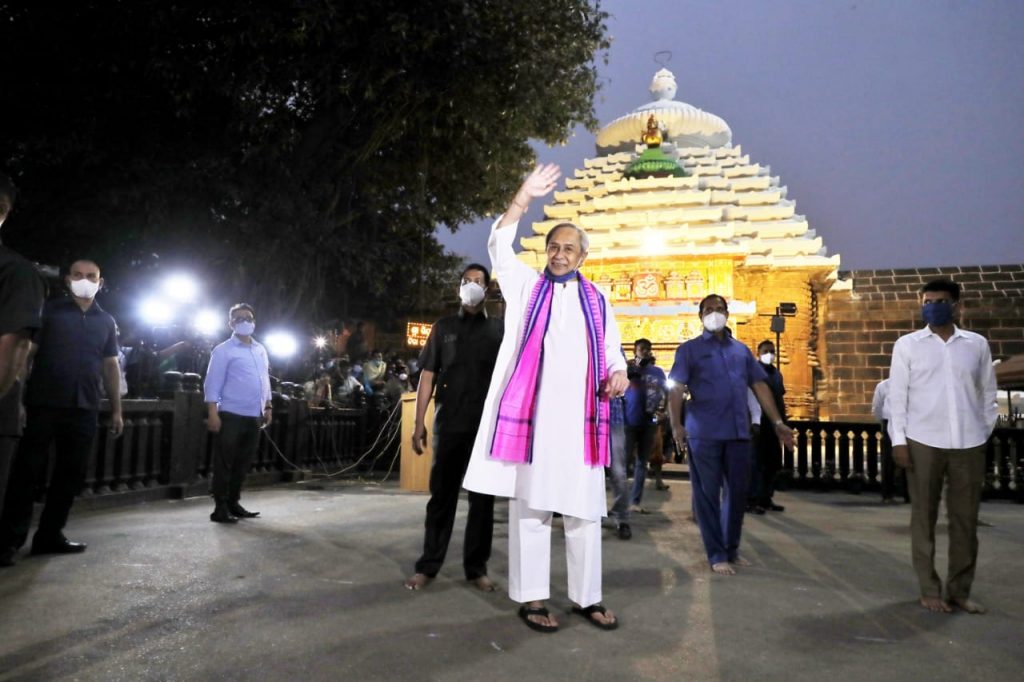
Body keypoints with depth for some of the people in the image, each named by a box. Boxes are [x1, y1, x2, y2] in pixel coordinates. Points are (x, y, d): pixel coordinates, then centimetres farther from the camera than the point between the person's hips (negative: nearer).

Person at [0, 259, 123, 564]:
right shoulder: (49, 311, 3)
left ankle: (50, 534, 16)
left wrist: (116, 410, 10)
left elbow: (111, 366, 14)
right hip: (43, 405, -3)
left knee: (71, 473, 6)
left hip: (85, 409, 4)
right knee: (27, 469, 0)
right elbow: (26, 354, -2)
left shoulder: (106, 322, 13)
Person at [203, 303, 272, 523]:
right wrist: (213, 413, -14)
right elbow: (213, 383, -8)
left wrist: (268, 407, 17)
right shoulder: (224, 351, -4)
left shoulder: (261, 350, 15)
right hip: (231, 415, -6)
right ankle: (220, 508, 6)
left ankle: (233, 503, 22)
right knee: (224, 464, -1)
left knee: (243, 463, 12)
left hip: (254, 417, 7)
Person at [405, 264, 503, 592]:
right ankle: (428, 565, 14)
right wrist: (419, 423, 0)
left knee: (482, 498, 6)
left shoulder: (499, 330, 7)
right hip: (449, 424, 0)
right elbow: (428, 377, 6)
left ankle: (477, 567, 16)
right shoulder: (443, 328, 9)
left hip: (488, 426, 0)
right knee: (442, 495, 5)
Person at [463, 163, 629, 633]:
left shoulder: (597, 300, 16)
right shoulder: (527, 287, 10)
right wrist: (524, 198, -15)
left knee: (585, 510, 5)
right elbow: (499, 248, -3)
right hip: (532, 413, -2)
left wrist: (618, 374, -8)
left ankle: (586, 597, 16)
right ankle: (531, 597, 9)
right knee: (530, 506, 0)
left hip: (580, 417, 3)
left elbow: (612, 349, 15)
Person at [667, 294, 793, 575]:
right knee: (708, 494, 2)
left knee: (737, 492, 10)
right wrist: (676, 424, -18)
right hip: (704, 433, -4)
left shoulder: (741, 350, 17)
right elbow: (676, 388, -5)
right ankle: (717, 555, 12)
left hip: (739, 431, 4)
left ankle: (732, 549, 26)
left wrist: (777, 422, 7)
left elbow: (760, 386, 16)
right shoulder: (689, 349, 4)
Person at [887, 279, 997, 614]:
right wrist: (898, 439, -5)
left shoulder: (977, 344, 8)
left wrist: (985, 433, 8)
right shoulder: (907, 345, 2)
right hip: (923, 442, -2)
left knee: (966, 519, 7)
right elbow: (897, 394, 0)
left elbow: (987, 392, 13)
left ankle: (960, 590, 20)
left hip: (969, 443, 2)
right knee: (924, 517, 5)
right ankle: (929, 589, 15)